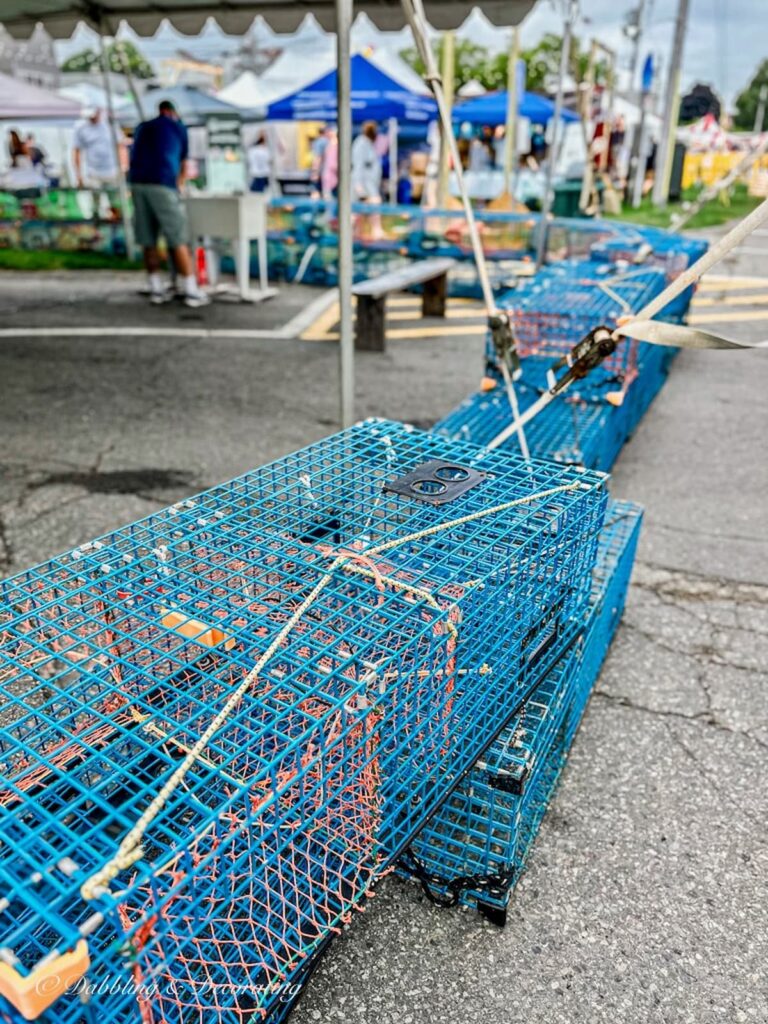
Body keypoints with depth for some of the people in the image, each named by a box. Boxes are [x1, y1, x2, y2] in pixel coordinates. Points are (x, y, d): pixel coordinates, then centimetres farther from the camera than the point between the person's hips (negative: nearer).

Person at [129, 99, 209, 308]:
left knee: (148, 240, 10)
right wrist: (179, 184, 46)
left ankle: (156, 290, 13)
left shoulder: (143, 127, 25)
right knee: (178, 240, -3)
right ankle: (192, 292, -4)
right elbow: (183, 164, 26)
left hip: (137, 183, 5)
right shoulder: (178, 127, 15)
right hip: (162, 185, -4)